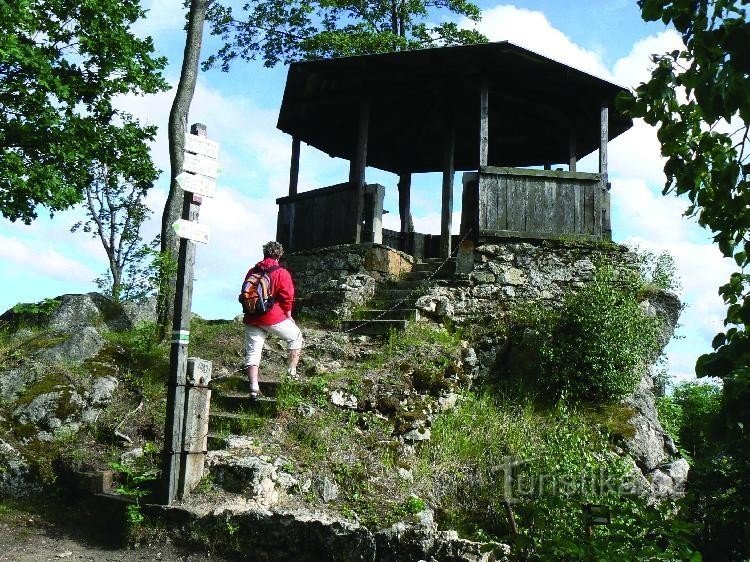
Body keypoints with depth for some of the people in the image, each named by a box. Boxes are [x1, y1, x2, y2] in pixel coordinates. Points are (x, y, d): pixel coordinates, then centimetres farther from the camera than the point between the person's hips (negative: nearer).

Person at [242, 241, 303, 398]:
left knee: (252, 352, 5)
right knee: (296, 337, 19)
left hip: (251, 319, 4)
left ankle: (254, 387, -3)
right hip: (274, 317, -4)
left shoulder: (252, 271, 11)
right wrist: (289, 316, 6)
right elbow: (287, 298, -8)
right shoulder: (282, 273, -5)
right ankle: (292, 371, 18)